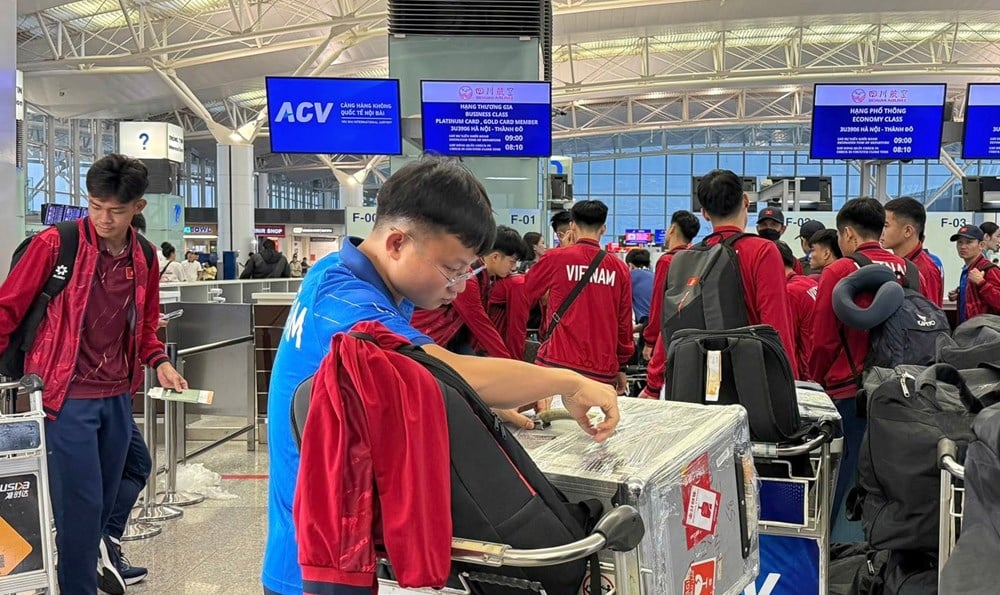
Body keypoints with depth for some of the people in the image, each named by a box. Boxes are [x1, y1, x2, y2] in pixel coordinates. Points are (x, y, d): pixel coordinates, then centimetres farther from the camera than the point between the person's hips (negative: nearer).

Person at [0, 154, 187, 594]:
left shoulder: (144, 258, 6)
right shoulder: (54, 244, -10)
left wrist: (159, 361, 4)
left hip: (118, 397, 5)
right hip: (67, 396, -5)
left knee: (107, 497, 17)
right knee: (80, 503, -2)